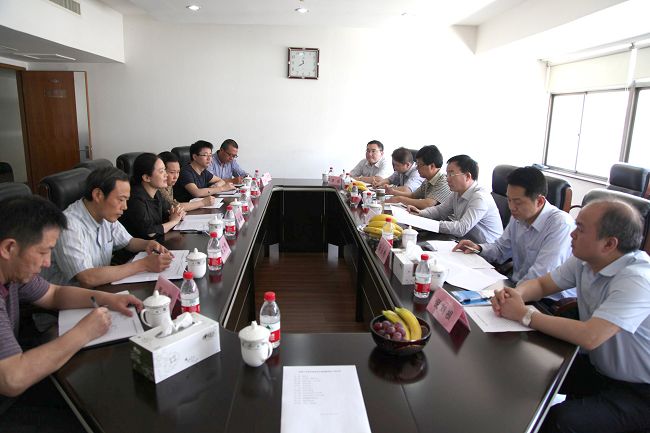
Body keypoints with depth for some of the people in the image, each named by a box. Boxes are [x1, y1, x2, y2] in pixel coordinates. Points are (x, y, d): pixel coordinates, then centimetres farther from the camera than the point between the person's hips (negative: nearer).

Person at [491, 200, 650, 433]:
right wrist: (513, 295, -16)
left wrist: (524, 314, -25)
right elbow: (541, 284, 7)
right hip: (598, 368, 7)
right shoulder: (584, 261, -4)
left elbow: (589, 337, -36)